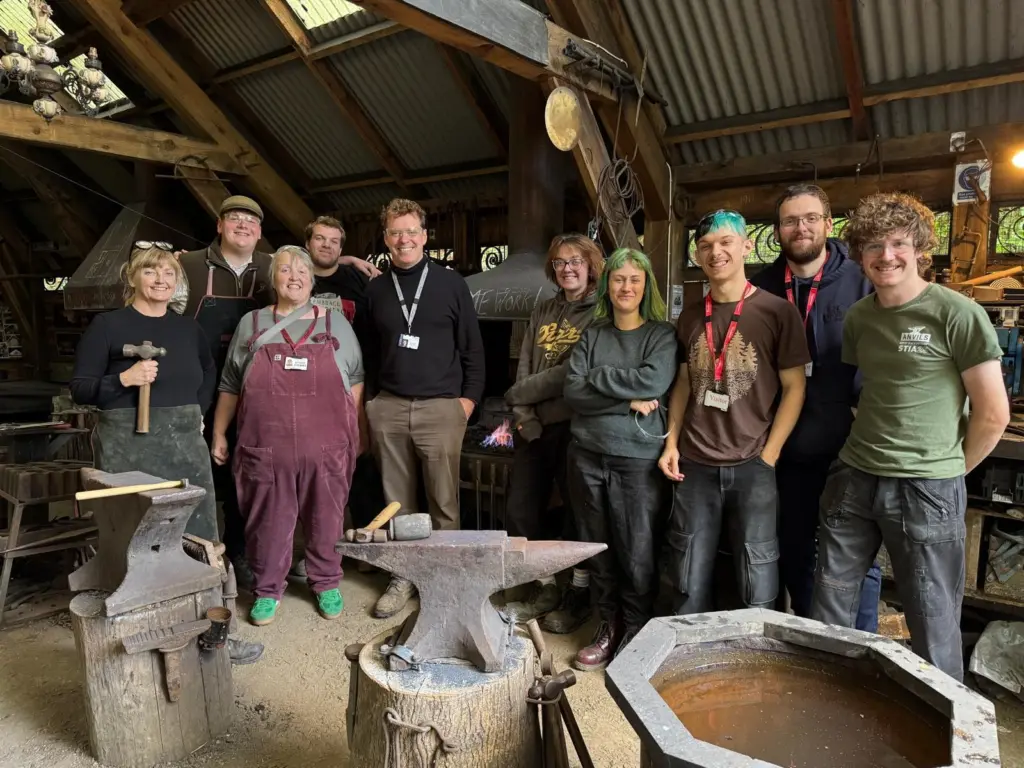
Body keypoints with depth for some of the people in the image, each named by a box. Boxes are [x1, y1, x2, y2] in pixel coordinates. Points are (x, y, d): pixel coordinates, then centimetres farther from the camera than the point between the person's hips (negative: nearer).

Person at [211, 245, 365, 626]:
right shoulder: (251, 324, 8)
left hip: (326, 446, 0)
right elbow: (230, 386, 12)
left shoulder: (335, 323, 7)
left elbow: (356, 380, 9)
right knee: (268, 521, 9)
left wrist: (357, 431, 6)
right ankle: (267, 590, 27)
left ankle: (327, 584, 28)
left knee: (325, 519, 10)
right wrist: (219, 434, 11)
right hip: (266, 447, 0)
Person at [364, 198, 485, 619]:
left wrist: (469, 397, -3)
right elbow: (370, 350, 16)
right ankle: (403, 575, 23)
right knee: (396, 500, 10)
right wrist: (372, 398, 10)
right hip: (388, 409, 3)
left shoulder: (450, 283, 2)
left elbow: (472, 346, 3)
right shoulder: (376, 289, 11)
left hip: (441, 408, -3)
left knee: (443, 502, 2)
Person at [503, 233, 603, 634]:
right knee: (520, 510, 10)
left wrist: (518, 393, -8)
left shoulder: (600, 314, -6)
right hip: (534, 428, 7)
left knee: (577, 511, 4)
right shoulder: (542, 312, 15)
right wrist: (524, 416, -5)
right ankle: (547, 588, 28)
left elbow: (574, 373, -15)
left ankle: (579, 594, 24)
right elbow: (524, 367, 9)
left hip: (573, 426, -6)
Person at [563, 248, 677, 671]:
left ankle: (636, 636, 21)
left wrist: (598, 378, -8)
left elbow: (654, 381, -17)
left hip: (638, 458, -3)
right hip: (587, 455, 4)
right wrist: (627, 401, -14)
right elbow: (572, 391, -3)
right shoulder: (592, 334, 9)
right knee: (598, 549, 12)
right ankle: (608, 627, 30)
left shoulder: (662, 334, 1)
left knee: (638, 553, 2)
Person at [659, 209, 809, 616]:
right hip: (694, 466, 4)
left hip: (752, 466, -4)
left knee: (757, 589, 7)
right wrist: (672, 443, 6)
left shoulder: (778, 311, -4)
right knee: (689, 586, 12)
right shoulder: (690, 317, 10)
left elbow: (794, 388, -4)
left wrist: (768, 456, -9)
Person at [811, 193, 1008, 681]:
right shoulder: (857, 317, 8)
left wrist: (947, 473, 2)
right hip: (853, 478, 6)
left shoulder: (958, 315, -10)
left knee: (933, 627, 7)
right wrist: (863, 456, 11)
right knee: (827, 616, 14)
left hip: (927, 490, -5)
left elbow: (993, 413, -7)